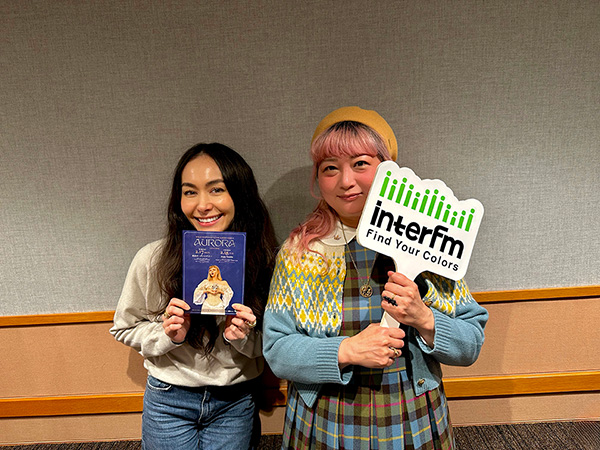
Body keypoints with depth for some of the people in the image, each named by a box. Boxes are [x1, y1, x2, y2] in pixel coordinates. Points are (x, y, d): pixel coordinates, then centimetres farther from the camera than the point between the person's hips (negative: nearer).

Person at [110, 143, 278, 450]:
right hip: (169, 401, -1)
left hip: (236, 404, 1)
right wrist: (167, 335, -20)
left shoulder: (264, 260, -14)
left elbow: (268, 345, -1)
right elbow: (124, 328, -1)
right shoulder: (153, 259, -17)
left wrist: (243, 337, -23)